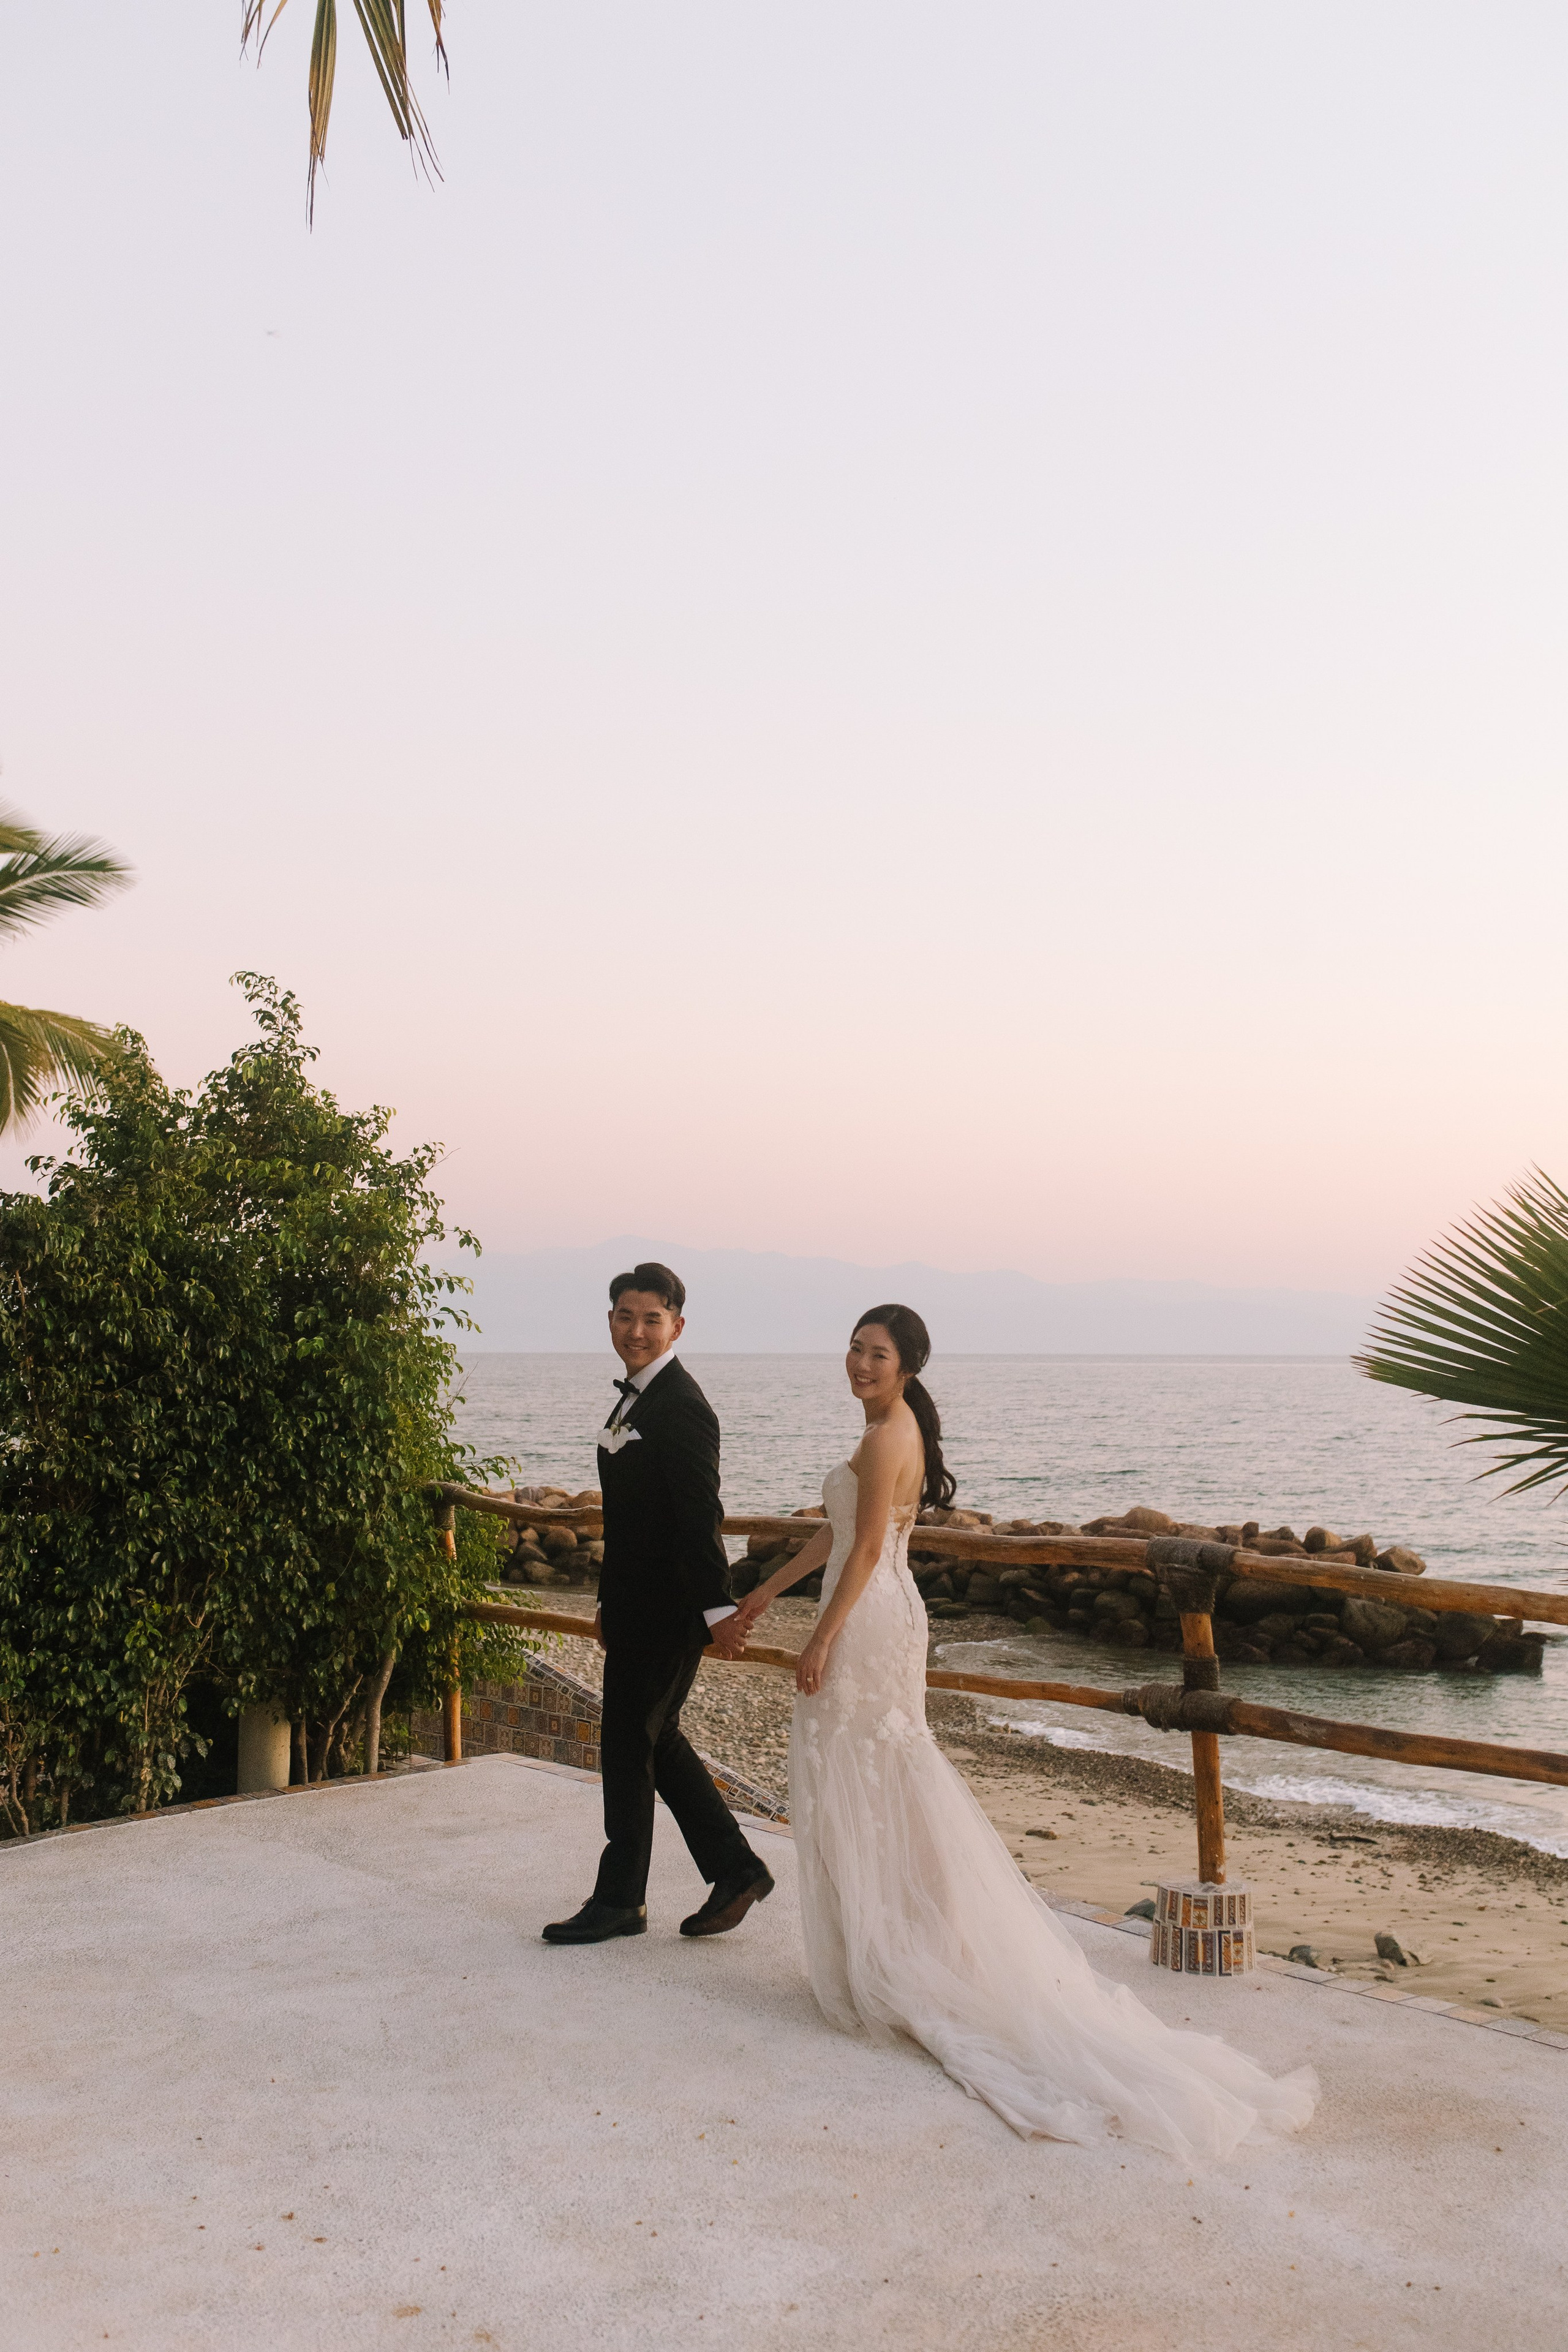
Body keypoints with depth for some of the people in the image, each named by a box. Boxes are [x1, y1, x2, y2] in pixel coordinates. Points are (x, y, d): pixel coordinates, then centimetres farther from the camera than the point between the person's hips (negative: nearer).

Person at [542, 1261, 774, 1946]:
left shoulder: (681, 1408, -18)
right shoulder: (635, 1398, 12)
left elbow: (700, 1517, -24)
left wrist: (718, 1608, -27)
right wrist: (611, 1600, 21)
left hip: (667, 1613, -10)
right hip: (637, 1606, 10)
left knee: (628, 1744, 1)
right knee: (656, 1741, 15)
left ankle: (619, 1900, 16)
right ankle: (736, 1870, 24)